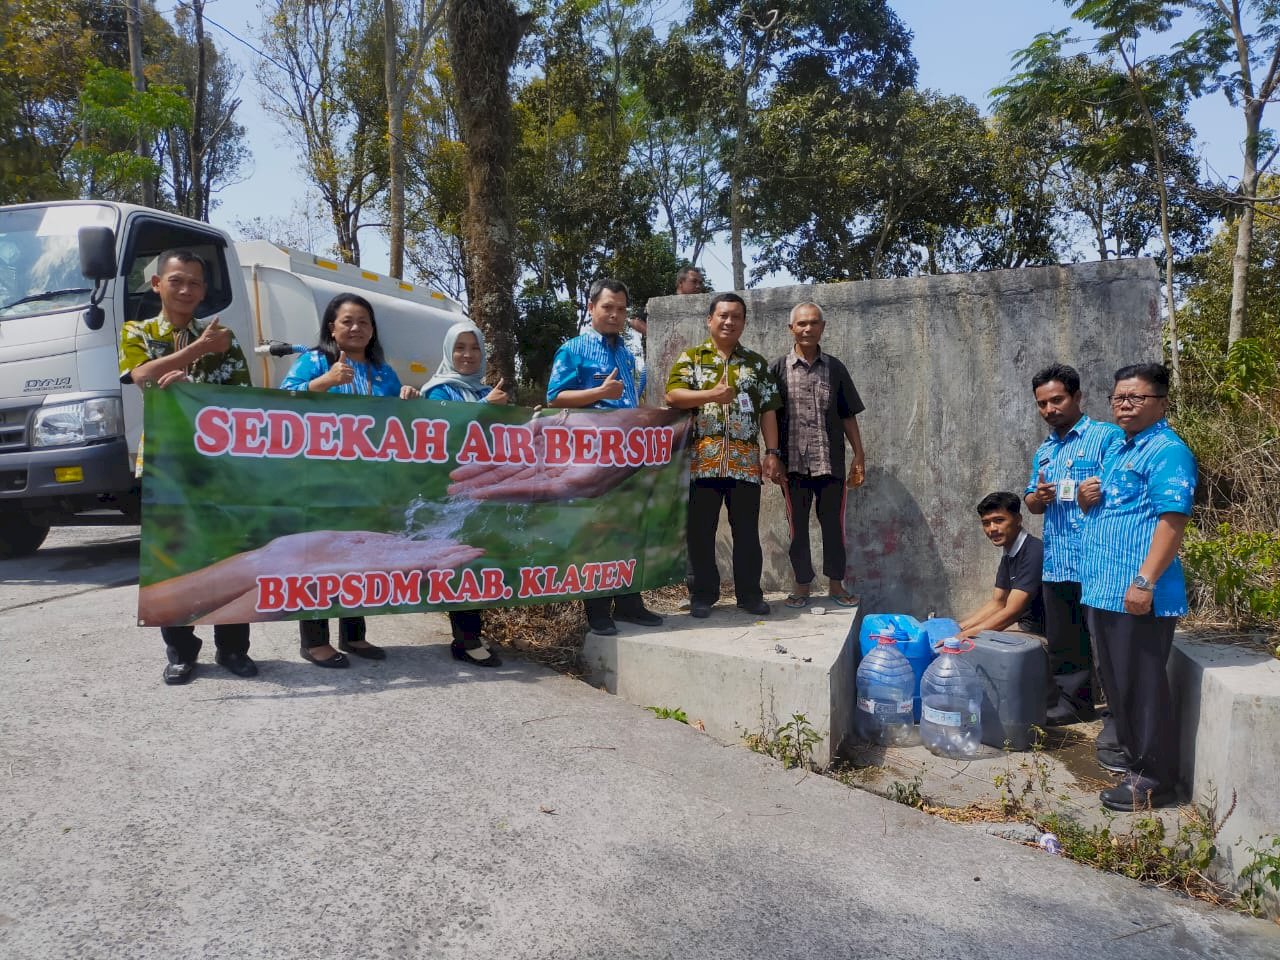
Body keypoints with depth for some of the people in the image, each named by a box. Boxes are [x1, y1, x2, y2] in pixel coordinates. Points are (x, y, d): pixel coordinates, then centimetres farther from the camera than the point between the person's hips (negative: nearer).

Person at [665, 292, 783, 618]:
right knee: (701, 530, 3)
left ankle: (750, 593, 17)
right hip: (702, 460, -1)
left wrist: (772, 452, 1)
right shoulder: (691, 357, 8)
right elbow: (672, 395, -7)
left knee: (747, 530, 6)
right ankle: (702, 594, 14)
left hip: (745, 462, 2)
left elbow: (768, 410, 10)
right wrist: (711, 395, -20)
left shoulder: (757, 363, 14)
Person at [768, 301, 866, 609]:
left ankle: (836, 583, 20)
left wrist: (860, 456, 4)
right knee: (797, 526, 7)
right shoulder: (779, 368, 3)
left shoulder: (835, 368, 7)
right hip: (794, 463, -1)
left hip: (830, 462, 1)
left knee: (833, 524, 6)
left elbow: (848, 416, 9)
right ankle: (802, 583, 20)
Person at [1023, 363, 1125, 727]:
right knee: (1062, 643, 15)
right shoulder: (1044, 451, 18)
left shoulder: (1108, 437, -5)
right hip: (1055, 564, 7)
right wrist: (1037, 497, -1)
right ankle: (1072, 703, 28)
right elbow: (1031, 503, 20)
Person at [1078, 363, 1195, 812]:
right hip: (1104, 590, 9)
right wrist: (1086, 499, 3)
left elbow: (1172, 519, -19)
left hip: (1137, 594, -9)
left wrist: (1145, 581, -25)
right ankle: (1131, 755, 31)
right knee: (1117, 684, 17)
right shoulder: (1119, 450, 18)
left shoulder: (1167, 450, -11)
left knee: (1142, 686, -1)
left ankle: (1154, 779, 10)